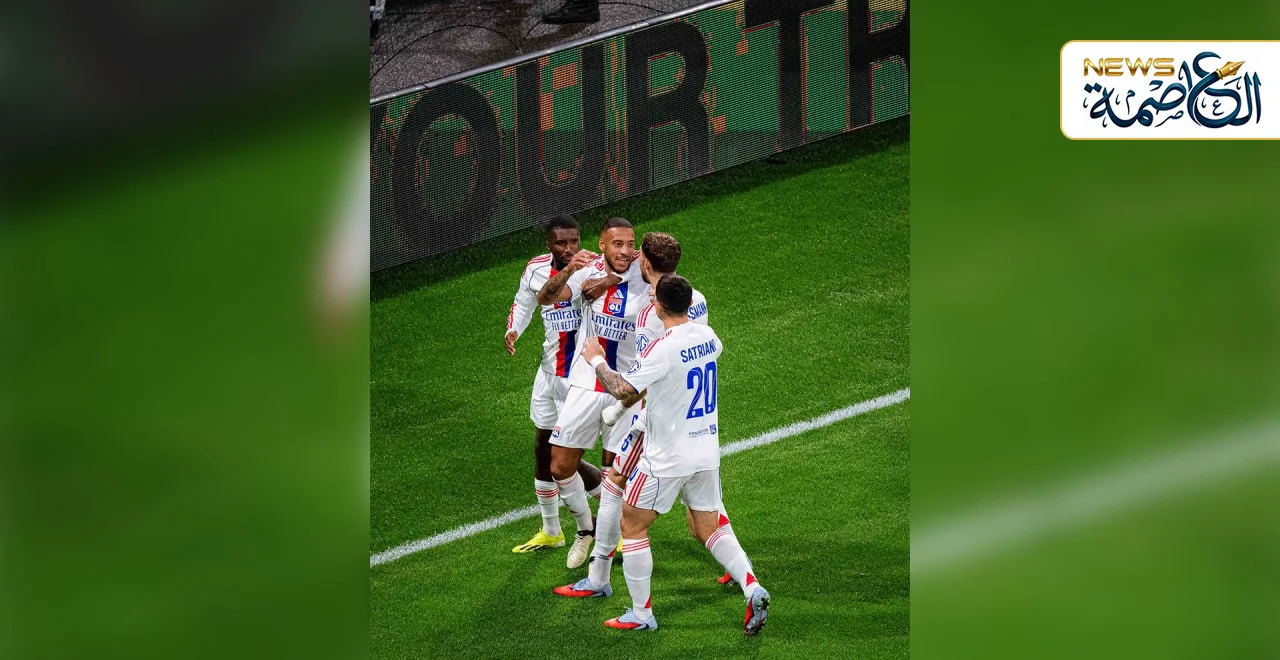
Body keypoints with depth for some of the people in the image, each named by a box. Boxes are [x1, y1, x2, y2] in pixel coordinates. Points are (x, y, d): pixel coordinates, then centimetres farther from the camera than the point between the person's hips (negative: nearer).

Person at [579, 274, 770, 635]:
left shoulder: (663, 349, -22)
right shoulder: (706, 335, 2)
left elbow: (622, 389, -25)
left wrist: (596, 361, -7)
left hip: (668, 458, -7)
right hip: (707, 452, 7)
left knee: (632, 525, 8)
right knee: (708, 529, 16)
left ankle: (641, 614, 10)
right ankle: (752, 589, -4)